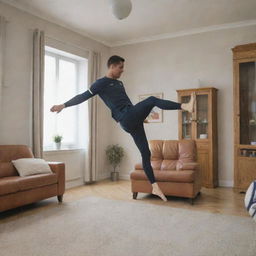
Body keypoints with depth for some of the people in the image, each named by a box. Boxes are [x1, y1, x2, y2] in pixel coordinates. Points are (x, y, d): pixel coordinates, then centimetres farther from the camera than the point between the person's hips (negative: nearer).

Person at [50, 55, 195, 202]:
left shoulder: (119, 84, 26)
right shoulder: (102, 83, 2)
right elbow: (84, 96, -1)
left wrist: (141, 116, 40)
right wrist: (64, 105, -6)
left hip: (133, 119, 7)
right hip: (126, 120, -7)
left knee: (146, 153, 1)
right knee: (152, 100, -21)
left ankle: (155, 187, 5)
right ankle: (185, 106, -31)